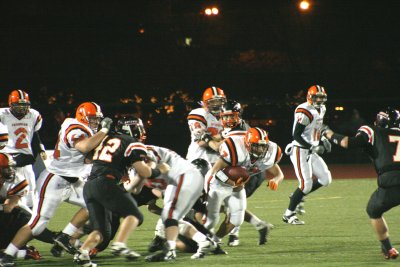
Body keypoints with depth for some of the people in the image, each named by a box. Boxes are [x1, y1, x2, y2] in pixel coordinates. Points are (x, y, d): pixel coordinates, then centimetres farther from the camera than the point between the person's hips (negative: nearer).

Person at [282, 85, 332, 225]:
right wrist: (312, 147, -25)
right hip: (300, 151, -9)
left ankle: (297, 196, 17)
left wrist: (322, 141, 10)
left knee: (325, 179, 4)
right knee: (306, 184, -12)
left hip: (311, 151, 9)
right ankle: (288, 214, 0)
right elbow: (296, 135, -21)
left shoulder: (320, 110, 11)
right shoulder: (304, 112, -19)